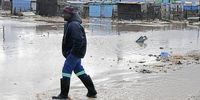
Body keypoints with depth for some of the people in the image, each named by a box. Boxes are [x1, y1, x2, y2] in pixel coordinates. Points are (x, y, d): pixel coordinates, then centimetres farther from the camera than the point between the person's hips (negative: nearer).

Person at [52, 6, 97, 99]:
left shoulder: (74, 25, -21)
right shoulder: (68, 24, 12)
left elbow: (78, 40, -28)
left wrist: (72, 52, -21)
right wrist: (66, 51, 17)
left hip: (74, 53, -11)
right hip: (75, 53, 11)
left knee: (66, 71, -6)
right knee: (79, 71, 15)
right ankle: (92, 92, 22)